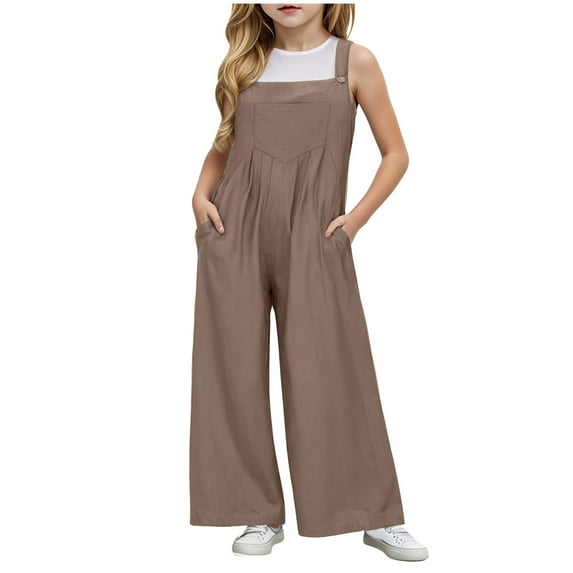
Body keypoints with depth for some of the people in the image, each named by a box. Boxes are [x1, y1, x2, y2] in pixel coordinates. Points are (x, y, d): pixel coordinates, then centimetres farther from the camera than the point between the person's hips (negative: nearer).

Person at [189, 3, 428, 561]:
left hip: (313, 243, -3)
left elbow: (395, 153, 6)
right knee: (235, 374, 2)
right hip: (235, 238, 3)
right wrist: (202, 192, 5)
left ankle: (378, 517, 10)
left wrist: (355, 218, -5)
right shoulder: (248, 63, 12)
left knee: (331, 376, -4)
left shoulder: (354, 61, 5)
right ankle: (261, 515, 15)